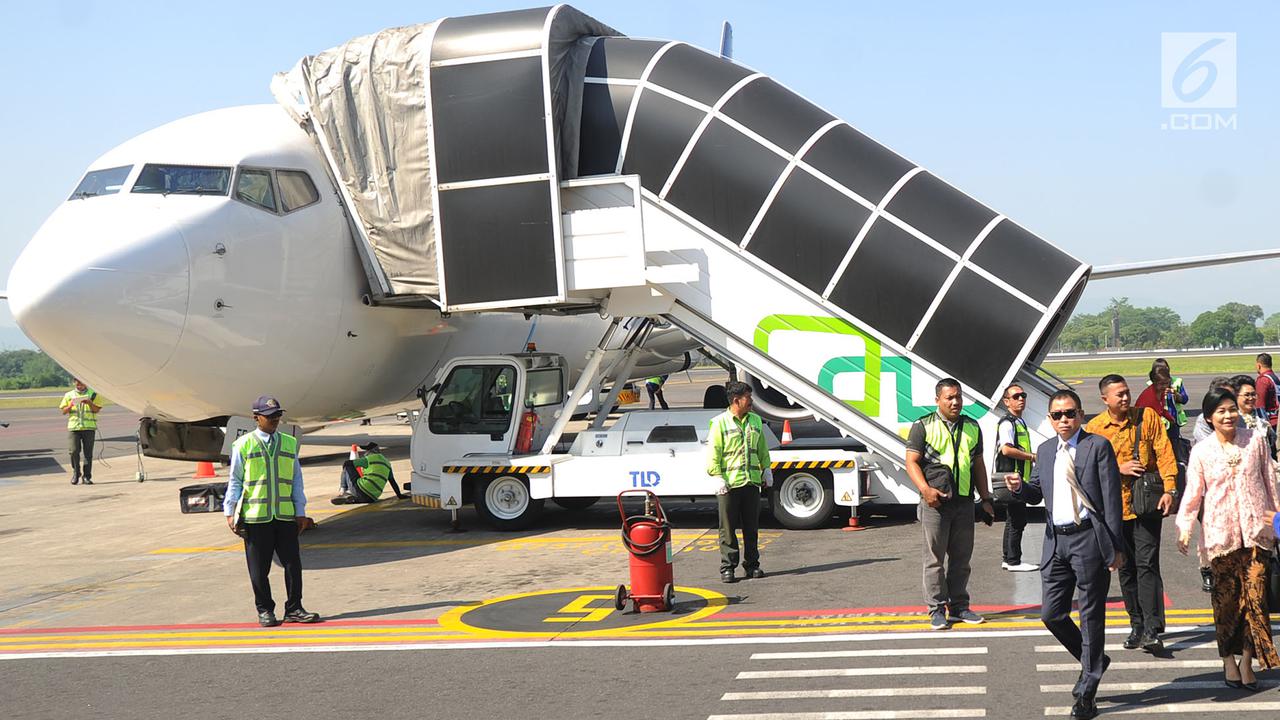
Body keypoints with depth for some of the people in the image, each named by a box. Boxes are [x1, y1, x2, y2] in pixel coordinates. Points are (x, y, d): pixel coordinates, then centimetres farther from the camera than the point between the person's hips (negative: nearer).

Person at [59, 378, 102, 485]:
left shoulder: (93, 394, 9)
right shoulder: (69, 395, 12)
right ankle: (76, 473, 11)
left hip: (89, 427, -1)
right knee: (74, 451, -7)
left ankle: (87, 476, 4)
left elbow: (97, 410, 4)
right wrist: (70, 406, -8)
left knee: (88, 452, -2)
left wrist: (90, 403, -13)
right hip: (73, 426, 1)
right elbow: (63, 411, 12)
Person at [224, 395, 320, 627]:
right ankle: (265, 610, 15)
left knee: (293, 564, 1)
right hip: (255, 517, -3)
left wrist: (301, 512, 11)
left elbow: (296, 479, 14)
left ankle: (294, 609, 11)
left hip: (285, 516, 3)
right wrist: (230, 512, -1)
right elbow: (235, 481, 4)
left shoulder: (289, 443, 12)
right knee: (259, 568, 3)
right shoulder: (243, 445, 2)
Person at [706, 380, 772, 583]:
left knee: (751, 527, 10)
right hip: (729, 484, -5)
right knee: (728, 528, -1)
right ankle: (727, 568, 5)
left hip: (752, 482, 5)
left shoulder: (755, 421, 12)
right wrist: (717, 477, -13)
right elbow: (713, 453, -7)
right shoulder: (720, 423, -5)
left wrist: (766, 469, 14)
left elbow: (762, 448, 21)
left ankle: (752, 565, 19)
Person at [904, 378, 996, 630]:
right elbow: (911, 461, -4)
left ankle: (959, 606, 17)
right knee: (935, 558, -2)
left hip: (965, 502, 5)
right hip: (935, 502, -4)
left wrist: (986, 499, 14)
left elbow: (978, 465, 20)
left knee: (961, 557, 8)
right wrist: (925, 489, -18)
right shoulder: (924, 426, 0)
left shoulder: (972, 428, 15)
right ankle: (937, 609, 3)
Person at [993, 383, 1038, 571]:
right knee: (1017, 520, -8)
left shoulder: (1019, 422, 19)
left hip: (1018, 478, 11)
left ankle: (1008, 559, 22)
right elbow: (1006, 449, -26)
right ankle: (1013, 561, -3)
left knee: (1014, 519, 15)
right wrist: (1032, 457, -18)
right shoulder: (1007, 423, -14)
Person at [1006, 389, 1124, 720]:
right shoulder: (1045, 450, 14)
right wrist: (1020, 487, -3)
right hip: (1055, 540, 6)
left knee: (1091, 615, 2)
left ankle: (1087, 692, 11)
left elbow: (1112, 499, -7)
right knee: (1051, 614, 5)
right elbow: (1038, 493, 21)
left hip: (1089, 539, -6)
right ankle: (1093, 661, 30)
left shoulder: (1098, 446, -4)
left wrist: (1116, 546, -10)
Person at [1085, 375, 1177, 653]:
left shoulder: (1147, 417, 0)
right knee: (1126, 568, 10)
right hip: (1115, 505, 2)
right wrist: (1118, 468, -13)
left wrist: (1169, 489, -13)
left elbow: (1164, 453, -3)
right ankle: (1137, 625, 21)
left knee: (1147, 564, -11)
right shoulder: (1094, 428, 1)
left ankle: (1152, 630, -13)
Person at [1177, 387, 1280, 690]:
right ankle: (1228, 658, 20)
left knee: (1255, 595, -3)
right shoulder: (1201, 452, 1)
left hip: (1255, 529, 1)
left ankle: (1247, 660, 8)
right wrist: (1184, 529, -10)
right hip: (1221, 532, -1)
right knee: (1226, 597, 6)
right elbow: (1193, 494, 1)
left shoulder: (1256, 440, 4)